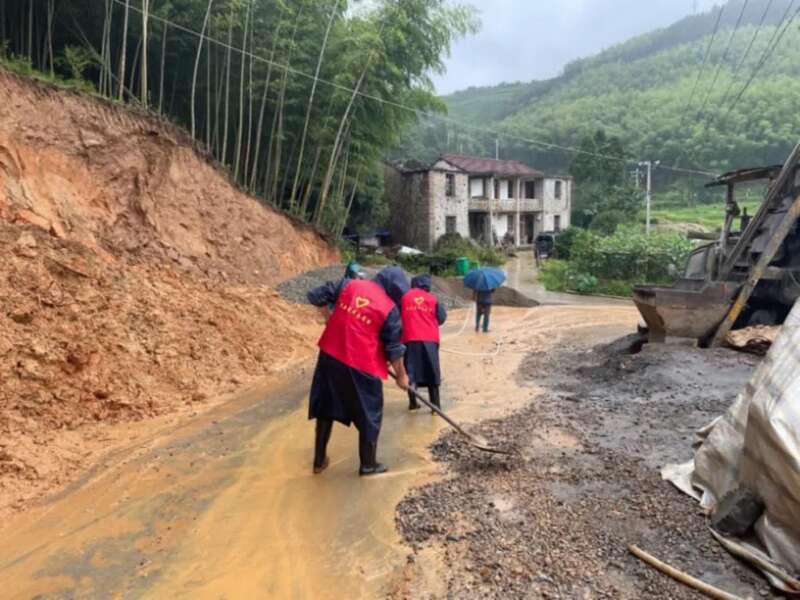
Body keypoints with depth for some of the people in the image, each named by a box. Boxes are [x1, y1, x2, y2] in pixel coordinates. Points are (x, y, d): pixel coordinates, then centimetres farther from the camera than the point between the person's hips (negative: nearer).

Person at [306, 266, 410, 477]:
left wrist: (332, 316, 23)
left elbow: (315, 297, 7)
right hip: (361, 366, -5)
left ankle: (319, 460, 31)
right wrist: (401, 376, 13)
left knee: (326, 408, 20)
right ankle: (368, 464, 26)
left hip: (329, 357, 5)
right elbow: (394, 348, -1)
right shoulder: (390, 309, -6)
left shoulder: (349, 284, 3)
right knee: (369, 416, 14)